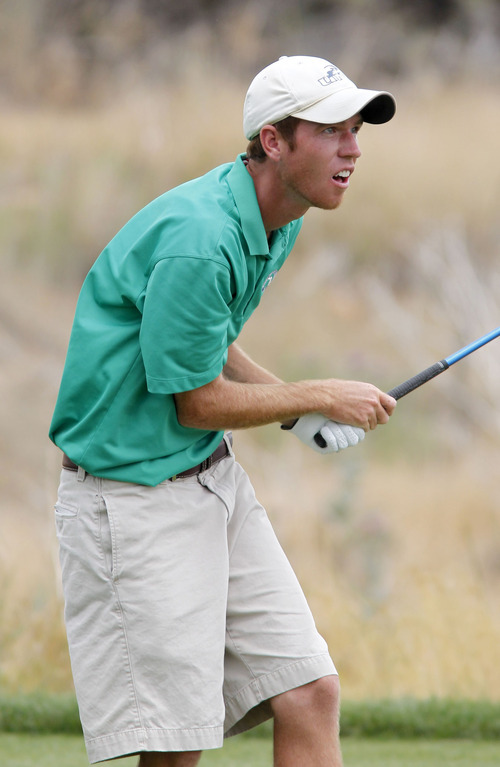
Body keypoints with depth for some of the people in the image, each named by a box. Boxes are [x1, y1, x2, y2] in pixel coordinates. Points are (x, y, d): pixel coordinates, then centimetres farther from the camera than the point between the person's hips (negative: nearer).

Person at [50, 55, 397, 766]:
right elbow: (195, 402, -18)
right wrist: (319, 396, -7)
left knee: (309, 694, 2)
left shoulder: (275, 223, 6)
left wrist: (297, 408, 4)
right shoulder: (198, 243, -26)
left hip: (214, 475, 9)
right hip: (134, 491, -9)